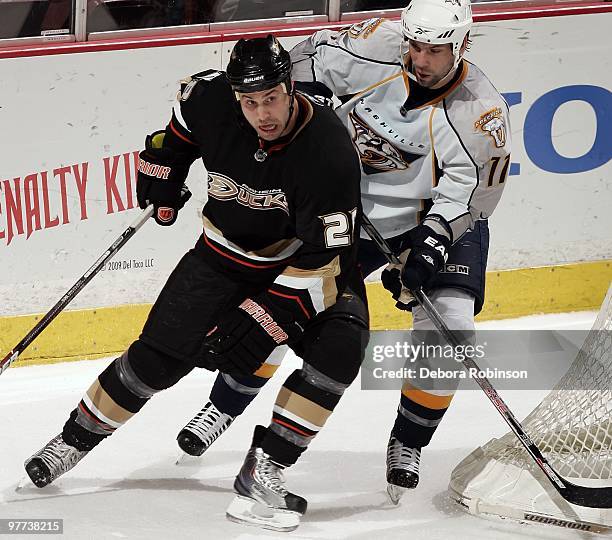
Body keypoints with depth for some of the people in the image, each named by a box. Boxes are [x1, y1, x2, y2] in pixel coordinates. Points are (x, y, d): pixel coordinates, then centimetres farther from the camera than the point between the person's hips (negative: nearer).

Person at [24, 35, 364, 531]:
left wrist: (261, 325, -32)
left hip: (304, 256, -2)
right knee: (160, 354, -3)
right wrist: (164, 161, 8)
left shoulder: (329, 152, -33)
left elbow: (318, 261, -31)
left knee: (338, 355, -24)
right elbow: (184, 115, 6)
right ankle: (76, 438, 17)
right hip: (229, 249, 2)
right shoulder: (210, 100, -23)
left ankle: (262, 470, -15)